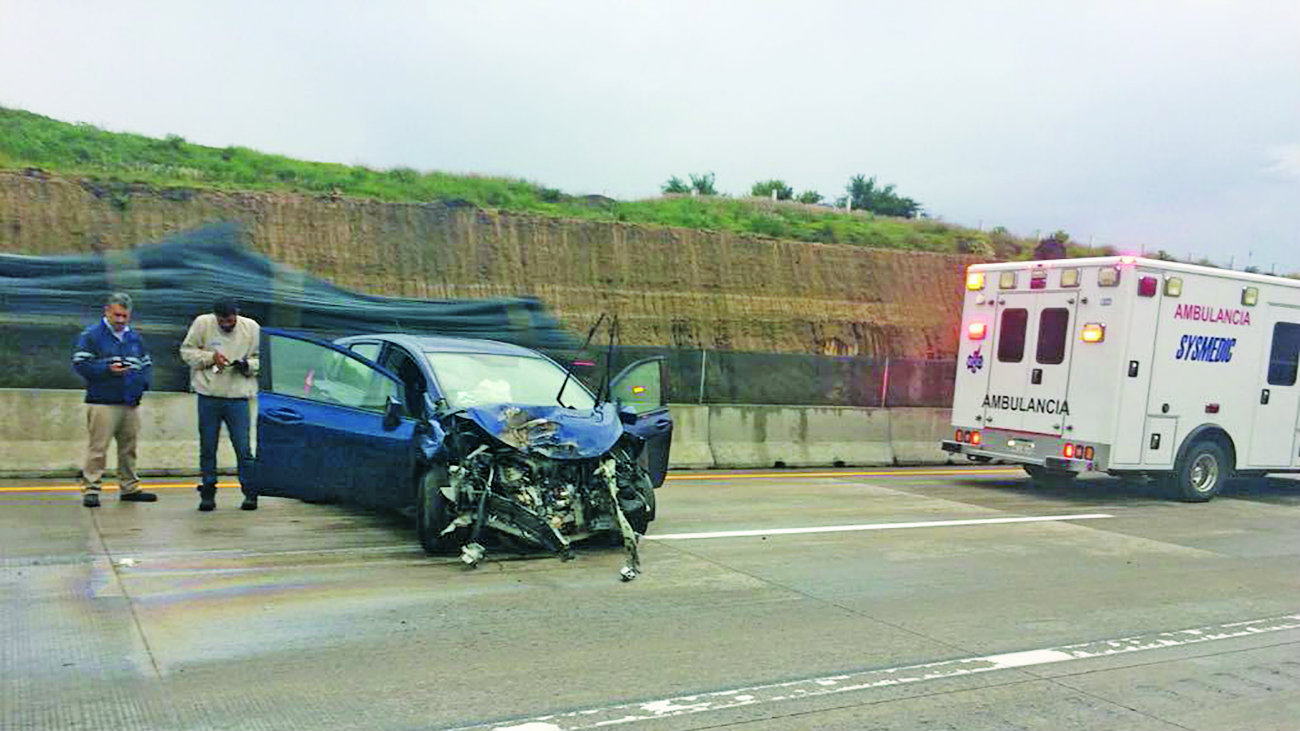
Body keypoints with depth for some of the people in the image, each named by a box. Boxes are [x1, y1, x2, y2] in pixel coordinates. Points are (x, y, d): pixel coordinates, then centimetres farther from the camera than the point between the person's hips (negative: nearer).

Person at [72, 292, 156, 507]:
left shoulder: (135, 338, 17)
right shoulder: (91, 335, -1)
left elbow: (147, 364, 23)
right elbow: (80, 364, -7)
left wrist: (143, 381, 4)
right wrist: (107, 369, -19)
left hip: (130, 403, 6)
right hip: (102, 403, -6)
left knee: (129, 447, 11)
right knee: (98, 448, -7)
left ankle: (130, 487, 20)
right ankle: (90, 489, 0)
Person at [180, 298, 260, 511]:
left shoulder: (251, 328, 1)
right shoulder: (202, 323, 0)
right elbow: (186, 351, 6)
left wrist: (247, 365, -12)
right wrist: (210, 357, -10)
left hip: (238, 397, -1)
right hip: (208, 396, 1)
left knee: (243, 448, -3)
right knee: (207, 447, 8)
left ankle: (250, 492, 8)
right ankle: (208, 493, 19)